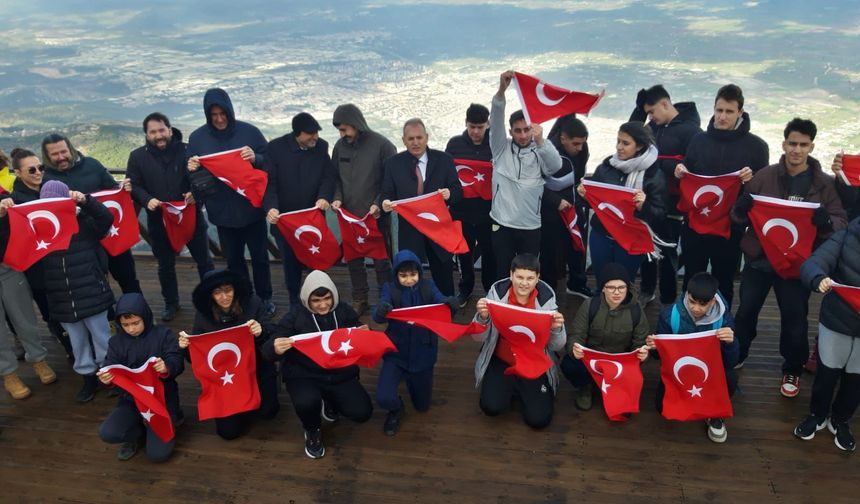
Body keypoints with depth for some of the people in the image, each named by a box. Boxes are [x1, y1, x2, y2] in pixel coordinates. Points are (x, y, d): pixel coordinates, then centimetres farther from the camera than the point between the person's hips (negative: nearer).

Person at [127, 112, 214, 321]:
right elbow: (133, 186, -3)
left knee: (204, 260, 12)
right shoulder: (137, 156, -2)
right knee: (165, 265, 15)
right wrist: (147, 200, -23)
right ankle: (171, 303, 33)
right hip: (159, 221, 1)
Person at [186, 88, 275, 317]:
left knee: (259, 256, 11)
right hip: (222, 211, 2)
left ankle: (265, 298, 30)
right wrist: (191, 168, -18)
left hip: (252, 208, -2)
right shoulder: (197, 137, -2)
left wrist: (256, 158, -25)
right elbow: (190, 175, 5)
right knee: (233, 259, 15)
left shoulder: (249, 131, -8)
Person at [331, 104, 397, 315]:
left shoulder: (382, 145, -11)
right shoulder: (340, 146, 3)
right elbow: (336, 177, 14)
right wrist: (337, 197, -4)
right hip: (349, 216, 4)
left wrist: (379, 204, -17)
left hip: (376, 216, -4)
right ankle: (359, 300, 28)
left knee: (381, 261, 6)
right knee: (353, 261, 12)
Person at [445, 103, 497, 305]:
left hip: (488, 211, -1)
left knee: (490, 253, 11)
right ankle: (465, 288, 35)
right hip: (461, 209, 2)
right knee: (464, 252, 16)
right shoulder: (454, 144, 0)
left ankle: (491, 290, 30)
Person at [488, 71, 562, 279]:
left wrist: (540, 141, -38)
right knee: (503, 274, 8)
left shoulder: (540, 153, 1)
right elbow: (496, 121, -13)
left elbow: (556, 165, -19)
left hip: (531, 226, 0)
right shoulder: (501, 148, 2)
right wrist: (501, 90, -30)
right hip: (502, 224, 0)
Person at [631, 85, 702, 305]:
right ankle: (647, 291, 37)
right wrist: (640, 105, 2)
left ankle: (668, 302, 20)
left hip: (671, 204, -6)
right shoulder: (655, 126, 5)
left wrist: (658, 162, -24)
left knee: (667, 253, 4)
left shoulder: (691, 130, -14)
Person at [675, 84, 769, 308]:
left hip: (730, 227, -2)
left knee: (723, 283, 11)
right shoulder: (699, 139, 6)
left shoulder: (756, 145, -1)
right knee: (691, 281, 13)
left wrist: (752, 179, -21)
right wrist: (680, 173, -10)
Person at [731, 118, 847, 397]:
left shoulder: (824, 184, -3)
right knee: (745, 312, 11)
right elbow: (741, 215, 2)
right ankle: (736, 357, 34)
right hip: (759, 258, 1)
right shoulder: (764, 176, -3)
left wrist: (826, 221, -27)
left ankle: (792, 371, 31)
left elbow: (841, 223, -3)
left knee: (795, 321, 10)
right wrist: (740, 208, -23)